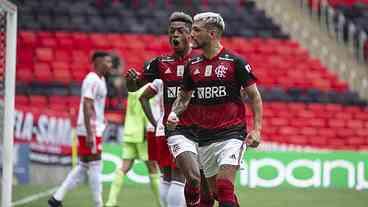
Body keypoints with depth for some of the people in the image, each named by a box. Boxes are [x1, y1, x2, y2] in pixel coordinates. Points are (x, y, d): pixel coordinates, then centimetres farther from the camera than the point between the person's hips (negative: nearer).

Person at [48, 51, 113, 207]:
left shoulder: (100, 80, 17)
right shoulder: (92, 80, -14)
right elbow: (87, 106, -21)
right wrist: (89, 134, -24)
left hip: (94, 130, 10)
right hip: (90, 130, -10)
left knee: (83, 167, 11)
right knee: (95, 166, -4)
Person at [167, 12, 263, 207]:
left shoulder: (234, 62, -6)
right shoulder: (192, 65, 8)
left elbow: (254, 96, -2)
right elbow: (184, 96, 20)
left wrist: (256, 129, -11)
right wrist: (174, 113, -1)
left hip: (231, 134, -6)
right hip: (204, 138, 6)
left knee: (225, 187, -18)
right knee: (215, 191, 9)